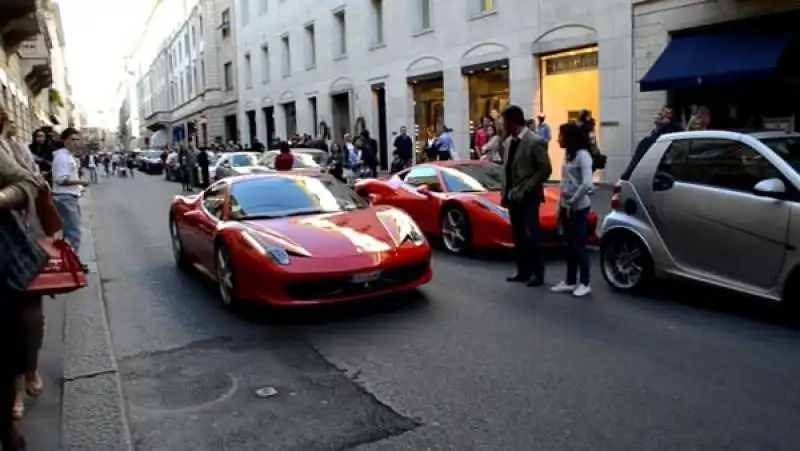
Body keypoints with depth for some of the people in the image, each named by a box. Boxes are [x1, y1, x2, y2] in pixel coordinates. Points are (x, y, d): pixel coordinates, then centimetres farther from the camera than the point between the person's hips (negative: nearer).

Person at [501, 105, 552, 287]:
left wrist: (524, 189, -17)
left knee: (531, 235, -3)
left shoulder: (535, 142, -11)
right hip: (513, 197, 7)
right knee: (518, 236, 11)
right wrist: (505, 193, 7)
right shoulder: (509, 141, 11)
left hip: (528, 198, -7)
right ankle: (523, 270, 20)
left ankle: (537, 273, 7)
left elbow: (545, 169, -13)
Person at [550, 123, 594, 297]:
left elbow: (587, 184, -25)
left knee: (579, 245, -1)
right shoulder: (569, 155, 11)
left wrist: (573, 201, -16)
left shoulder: (583, 155, -15)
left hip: (579, 207, -8)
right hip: (566, 207, 8)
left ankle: (584, 283, 9)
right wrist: (560, 205, 12)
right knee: (570, 246, 11)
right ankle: (570, 281, 19)